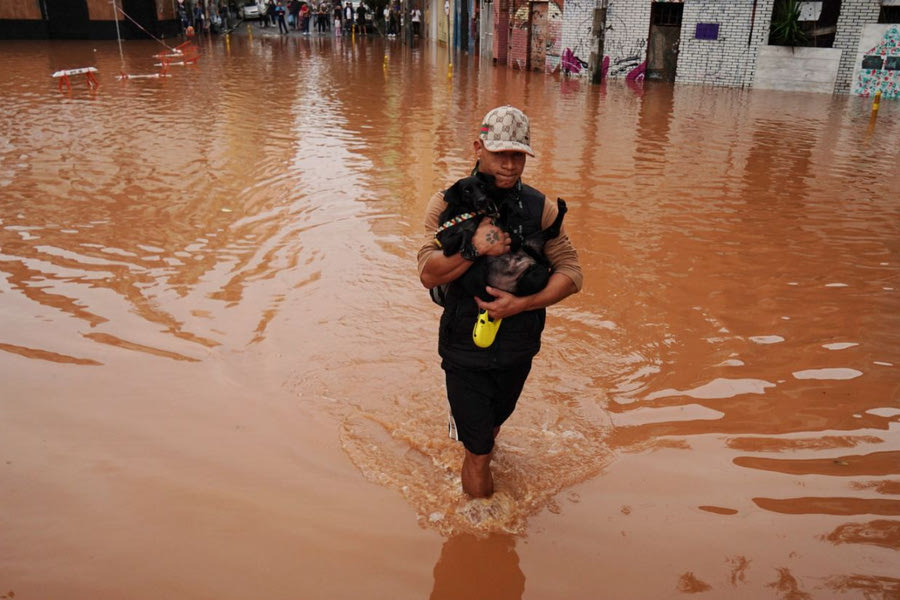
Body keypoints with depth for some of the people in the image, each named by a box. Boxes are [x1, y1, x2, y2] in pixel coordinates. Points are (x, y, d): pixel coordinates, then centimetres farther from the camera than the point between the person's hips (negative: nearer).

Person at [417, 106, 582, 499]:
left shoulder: (540, 208, -6)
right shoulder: (449, 203, -10)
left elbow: (571, 272, -9)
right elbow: (428, 274, -16)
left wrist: (521, 304, -22)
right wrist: (473, 249, -33)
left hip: (518, 348, 3)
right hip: (464, 347, -2)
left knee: (492, 426, 27)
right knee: (477, 451, 5)